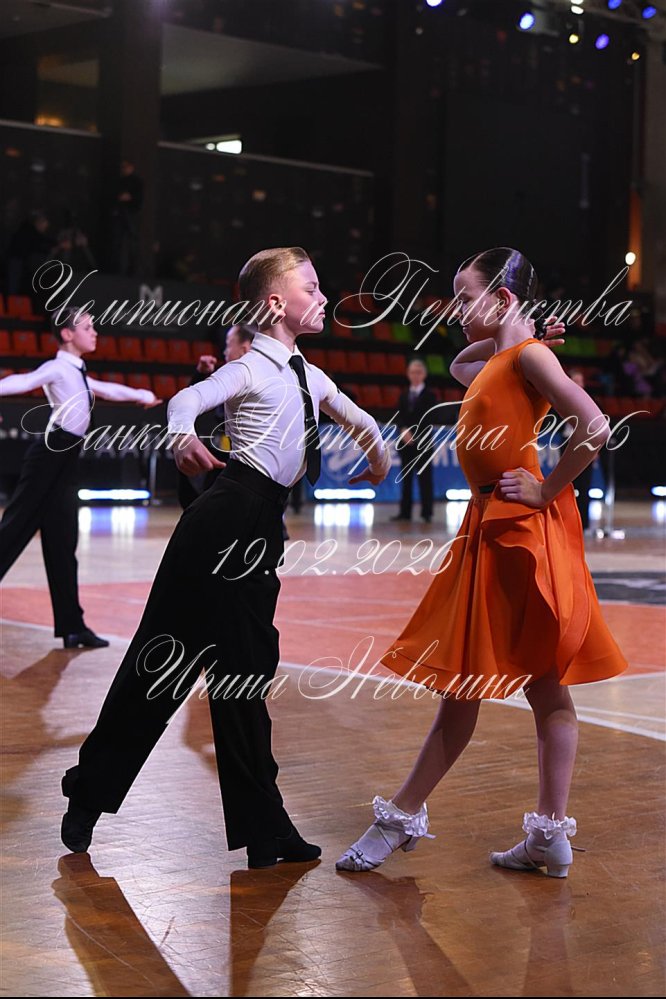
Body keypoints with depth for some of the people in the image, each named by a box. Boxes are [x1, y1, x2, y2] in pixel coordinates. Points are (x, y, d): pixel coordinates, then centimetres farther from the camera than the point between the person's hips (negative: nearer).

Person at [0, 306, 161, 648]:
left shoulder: (77, 373, 19)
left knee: (62, 544, 6)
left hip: (65, 463, 9)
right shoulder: (57, 368, -7)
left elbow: (105, 389, 38)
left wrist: (141, 395, 51)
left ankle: (71, 626, 6)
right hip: (49, 456, -9)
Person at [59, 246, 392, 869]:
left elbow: (354, 417, 34)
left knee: (246, 674, 9)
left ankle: (262, 825, 13)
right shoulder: (252, 367, -9)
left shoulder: (307, 375, 15)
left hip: (261, 531, 8)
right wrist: (182, 436, -47)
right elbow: (188, 398, -28)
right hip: (224, 523, -8)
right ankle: (88, 796, 13)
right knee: (163, 658, -1)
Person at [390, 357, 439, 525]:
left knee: (425, 478, -3)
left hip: (423, 441, -4)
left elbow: (427, 418, -8)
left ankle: (426, 512, -1)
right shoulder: (403, 395, 13)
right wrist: (404, 430, -15)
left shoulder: (429, 395, 1)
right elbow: (399, 416, 4)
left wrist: (413, 433, -18)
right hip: (406, 441, 4)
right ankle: (405, 511, 8)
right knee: (406, 478, 5)